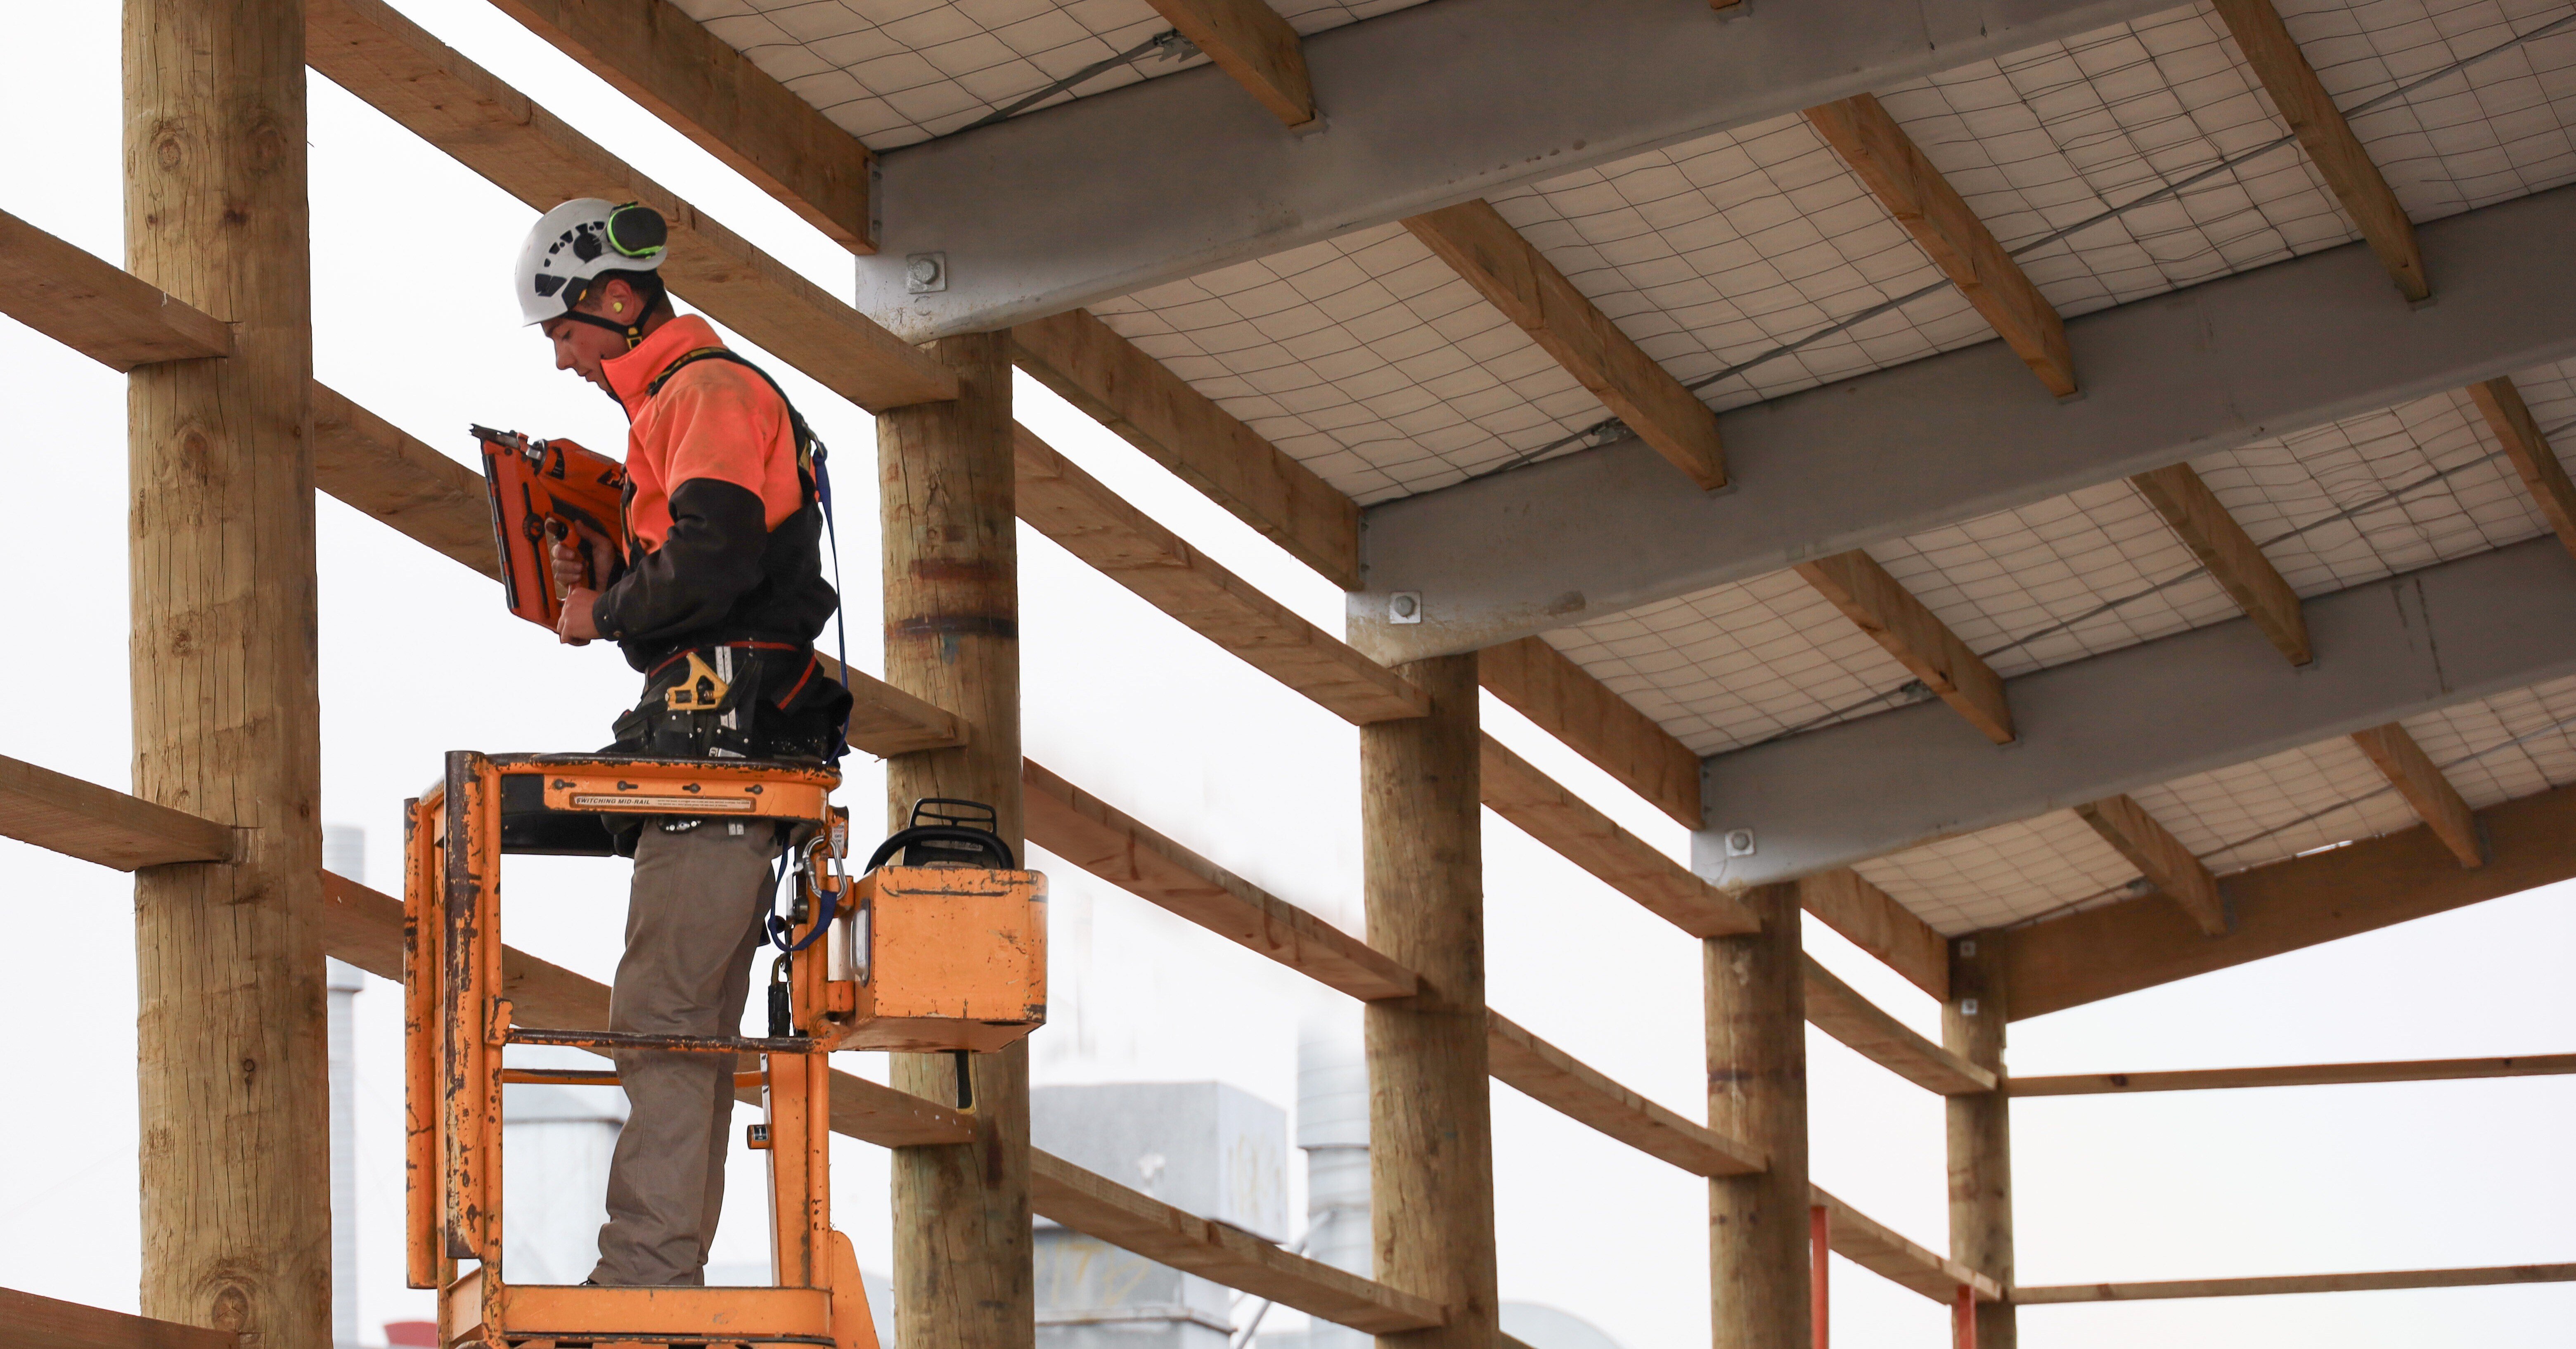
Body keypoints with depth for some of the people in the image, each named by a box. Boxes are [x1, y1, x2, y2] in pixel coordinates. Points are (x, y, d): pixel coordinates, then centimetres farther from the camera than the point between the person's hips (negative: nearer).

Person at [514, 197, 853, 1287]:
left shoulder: (710, 394, -7)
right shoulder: (682, 404, 25)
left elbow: (711, 561, -22)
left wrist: (605, 613, -7)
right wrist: (604, 576, 13)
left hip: (724, 744, -11)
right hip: (717, 750, 11)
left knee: (662, 1016, -14)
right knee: (690, 1026, 8)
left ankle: (643, 1270, -17)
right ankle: (668, 1269, 8)